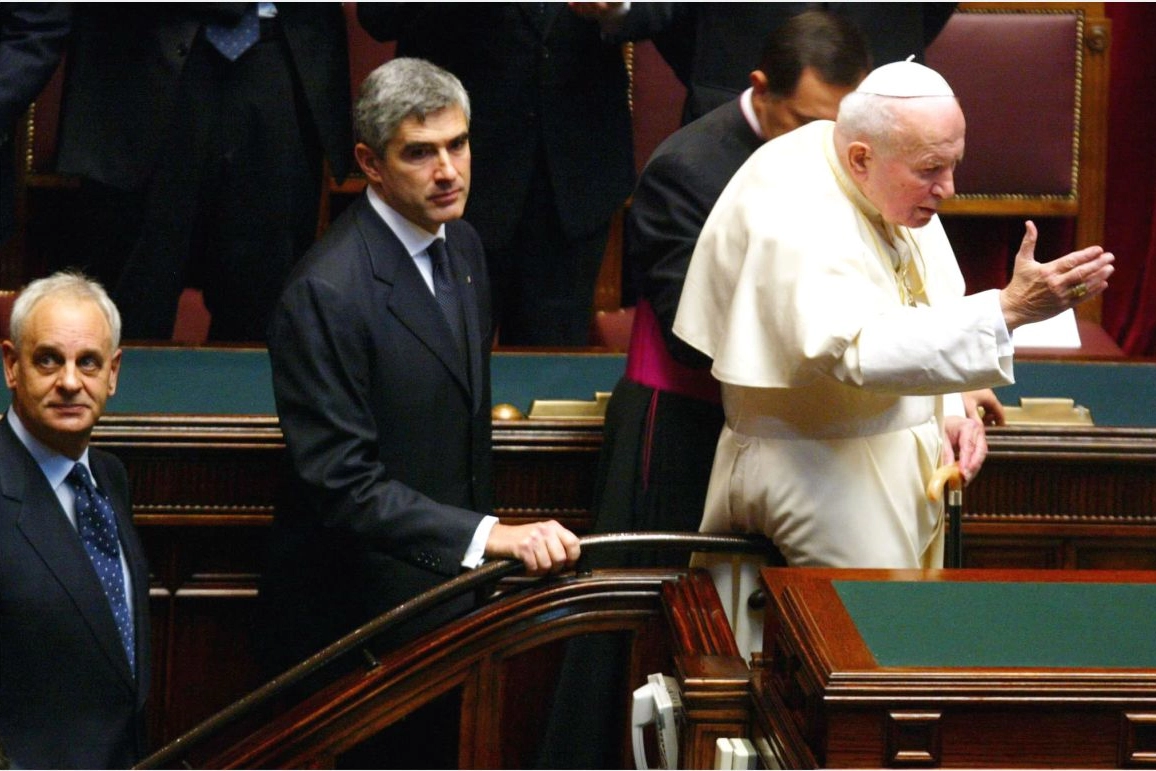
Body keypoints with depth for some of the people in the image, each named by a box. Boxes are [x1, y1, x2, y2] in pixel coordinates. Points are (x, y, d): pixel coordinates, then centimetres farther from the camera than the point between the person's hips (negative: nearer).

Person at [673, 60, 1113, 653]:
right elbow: (859, 349, -38)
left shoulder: (897, 190, 5)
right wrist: (1007, 309, -41)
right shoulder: (791, 209, -24)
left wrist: (950, 413, -1)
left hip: (902, 465, 9)